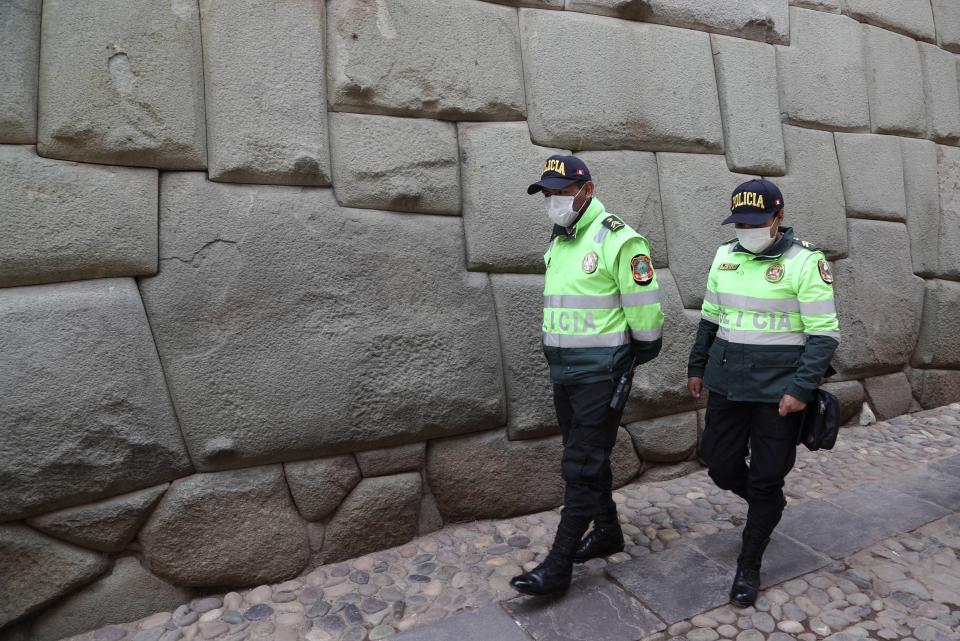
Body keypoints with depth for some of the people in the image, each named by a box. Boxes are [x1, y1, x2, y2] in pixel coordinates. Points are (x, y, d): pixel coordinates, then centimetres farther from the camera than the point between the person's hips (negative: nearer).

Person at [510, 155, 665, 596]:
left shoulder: (618, 240, -15)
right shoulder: (558, 242, 11)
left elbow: (645, 310, -12)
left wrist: (638, 357, -1)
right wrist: (559, 356, 17)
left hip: (602, 374, -8)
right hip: (563, 372, 8)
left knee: (581, 468, -3)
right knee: (587, 458, 18)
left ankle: (558, 566, 5)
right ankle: (608, 531, 36)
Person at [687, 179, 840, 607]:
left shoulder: (805, 261, -11)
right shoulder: (725, 255, 5)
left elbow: (825, 333, -11)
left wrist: (801, 389, -17)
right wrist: (697, 367, 15)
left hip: (779, 388, -5)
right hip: (727, 382, 5)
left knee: (766, 478, 4)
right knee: (721, 464, 11)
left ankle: (749, 567, 23)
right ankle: (768, 505, 44)